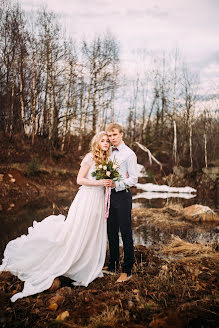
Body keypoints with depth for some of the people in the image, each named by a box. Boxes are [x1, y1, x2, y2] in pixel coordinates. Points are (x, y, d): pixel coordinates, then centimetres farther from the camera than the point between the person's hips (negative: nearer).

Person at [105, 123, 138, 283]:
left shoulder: (129, 154, -6)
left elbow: (134, 179, -10)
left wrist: (116, 185, -20)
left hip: (122, 195, -6)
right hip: (110, 195, 7)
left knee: (126, 232, -1)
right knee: (111, 232, 13)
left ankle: (127, 271, 10)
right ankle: (113, 265, 27)